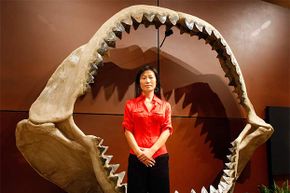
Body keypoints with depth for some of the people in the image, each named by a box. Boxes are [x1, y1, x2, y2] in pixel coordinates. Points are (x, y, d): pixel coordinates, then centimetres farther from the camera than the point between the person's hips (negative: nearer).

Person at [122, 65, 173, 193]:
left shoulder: (165, 105, 8)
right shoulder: (130, 104, 6)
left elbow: (167, 130, 0)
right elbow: (128, 130, 0)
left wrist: (151, 151, -11)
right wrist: (138, 152, -12)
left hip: (159, 157, 1)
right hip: (137, 157, -1)